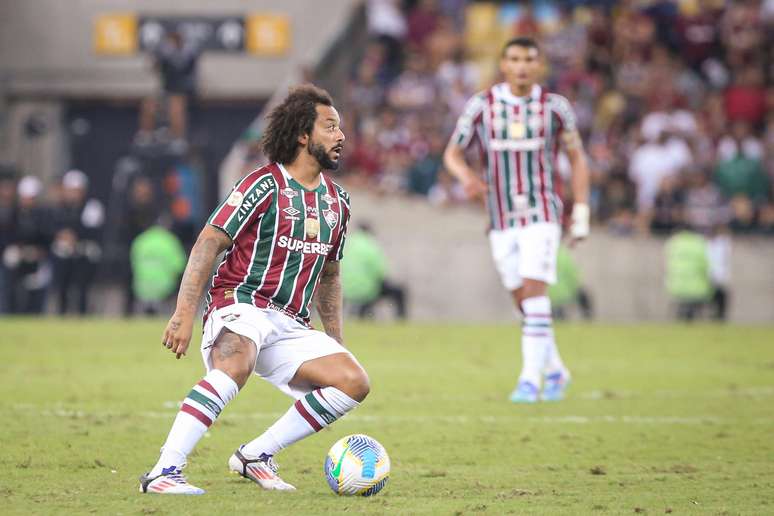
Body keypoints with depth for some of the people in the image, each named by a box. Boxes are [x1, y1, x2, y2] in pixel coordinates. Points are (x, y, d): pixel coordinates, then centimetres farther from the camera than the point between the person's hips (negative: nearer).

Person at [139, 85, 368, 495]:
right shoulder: (264, 185, -8)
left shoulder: (337, 201, 15)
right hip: (240, 307, -7)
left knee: (353, 383, -10)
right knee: (237, 364, -38)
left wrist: (336, 344, 23)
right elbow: (208, 243, -11)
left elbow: (328, 275, 27)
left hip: (290, 325, 7)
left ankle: (256, 455, -1)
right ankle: (163, 472, -41)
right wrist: (184, 314, -20)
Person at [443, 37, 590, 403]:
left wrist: (581, 213, 1)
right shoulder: (482, 106, 1)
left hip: (541, 214, -3)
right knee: (522, 300, 7)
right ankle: (555, 371, 26)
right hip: (501, 218, 3)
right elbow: (453, 153, 4)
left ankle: (530, 379, -15)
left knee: (534, 293, -16)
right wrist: (466, 177, -20)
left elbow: (577, 157, 6)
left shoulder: (554, 107, -2)